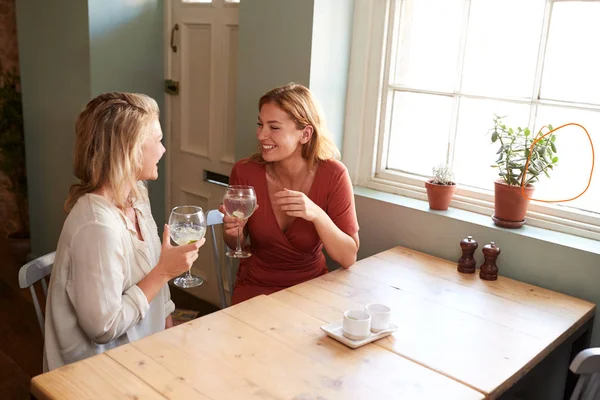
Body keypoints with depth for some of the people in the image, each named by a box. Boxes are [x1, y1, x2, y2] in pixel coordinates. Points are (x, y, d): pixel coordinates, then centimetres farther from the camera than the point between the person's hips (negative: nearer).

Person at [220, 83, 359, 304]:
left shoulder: (332, 175, -16)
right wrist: (233, 232, -19)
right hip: (256, 287, 1)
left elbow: (349, 258, -14)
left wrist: (317, 215, -29)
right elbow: (236, 245, 4)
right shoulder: (245, 172, -12)